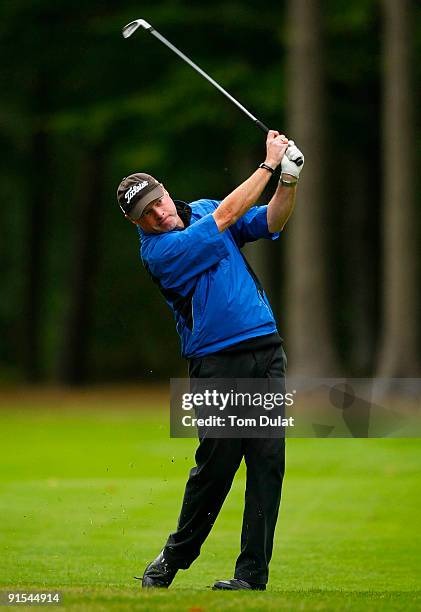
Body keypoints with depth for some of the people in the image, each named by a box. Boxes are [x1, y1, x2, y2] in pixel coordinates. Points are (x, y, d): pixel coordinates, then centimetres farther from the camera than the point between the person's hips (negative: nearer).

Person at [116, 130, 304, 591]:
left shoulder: (201, 209, 12)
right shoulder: (158, 251, -11)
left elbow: (270, 222, 9)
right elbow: (227, 215, -15)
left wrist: (290, 181, -10)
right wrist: (269, 163, -10)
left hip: (266, 348, 5)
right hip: (217, 362, -5)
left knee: (268, 461, -2)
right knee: (217, 462, -5)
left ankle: (253, 573, 0)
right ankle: (175, 557, 17)